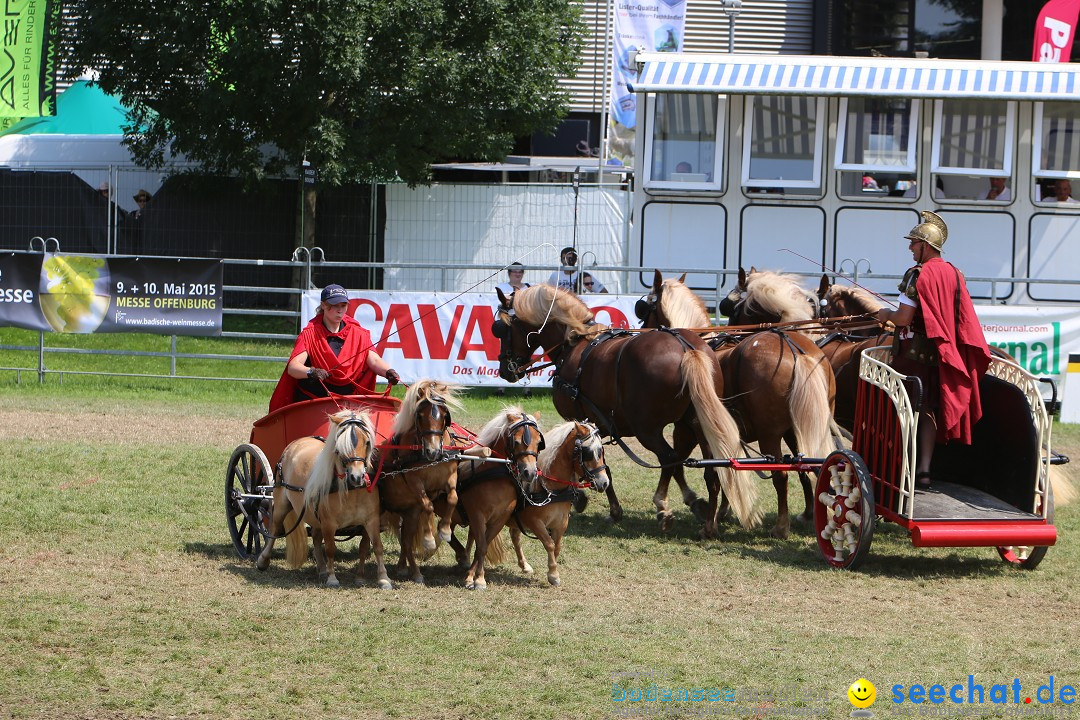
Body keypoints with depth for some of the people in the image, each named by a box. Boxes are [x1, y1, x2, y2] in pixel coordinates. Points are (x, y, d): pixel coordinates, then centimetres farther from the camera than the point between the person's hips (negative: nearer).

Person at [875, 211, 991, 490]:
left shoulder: (917, 276, -16)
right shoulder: (955, 274, 7)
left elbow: (904, 318, -20)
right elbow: (962, 318, 16)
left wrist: (886, 315, 3)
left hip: (913, 354, -7)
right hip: (941, 354, 7)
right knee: (929, 411, 10)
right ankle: (924, 470, 5)